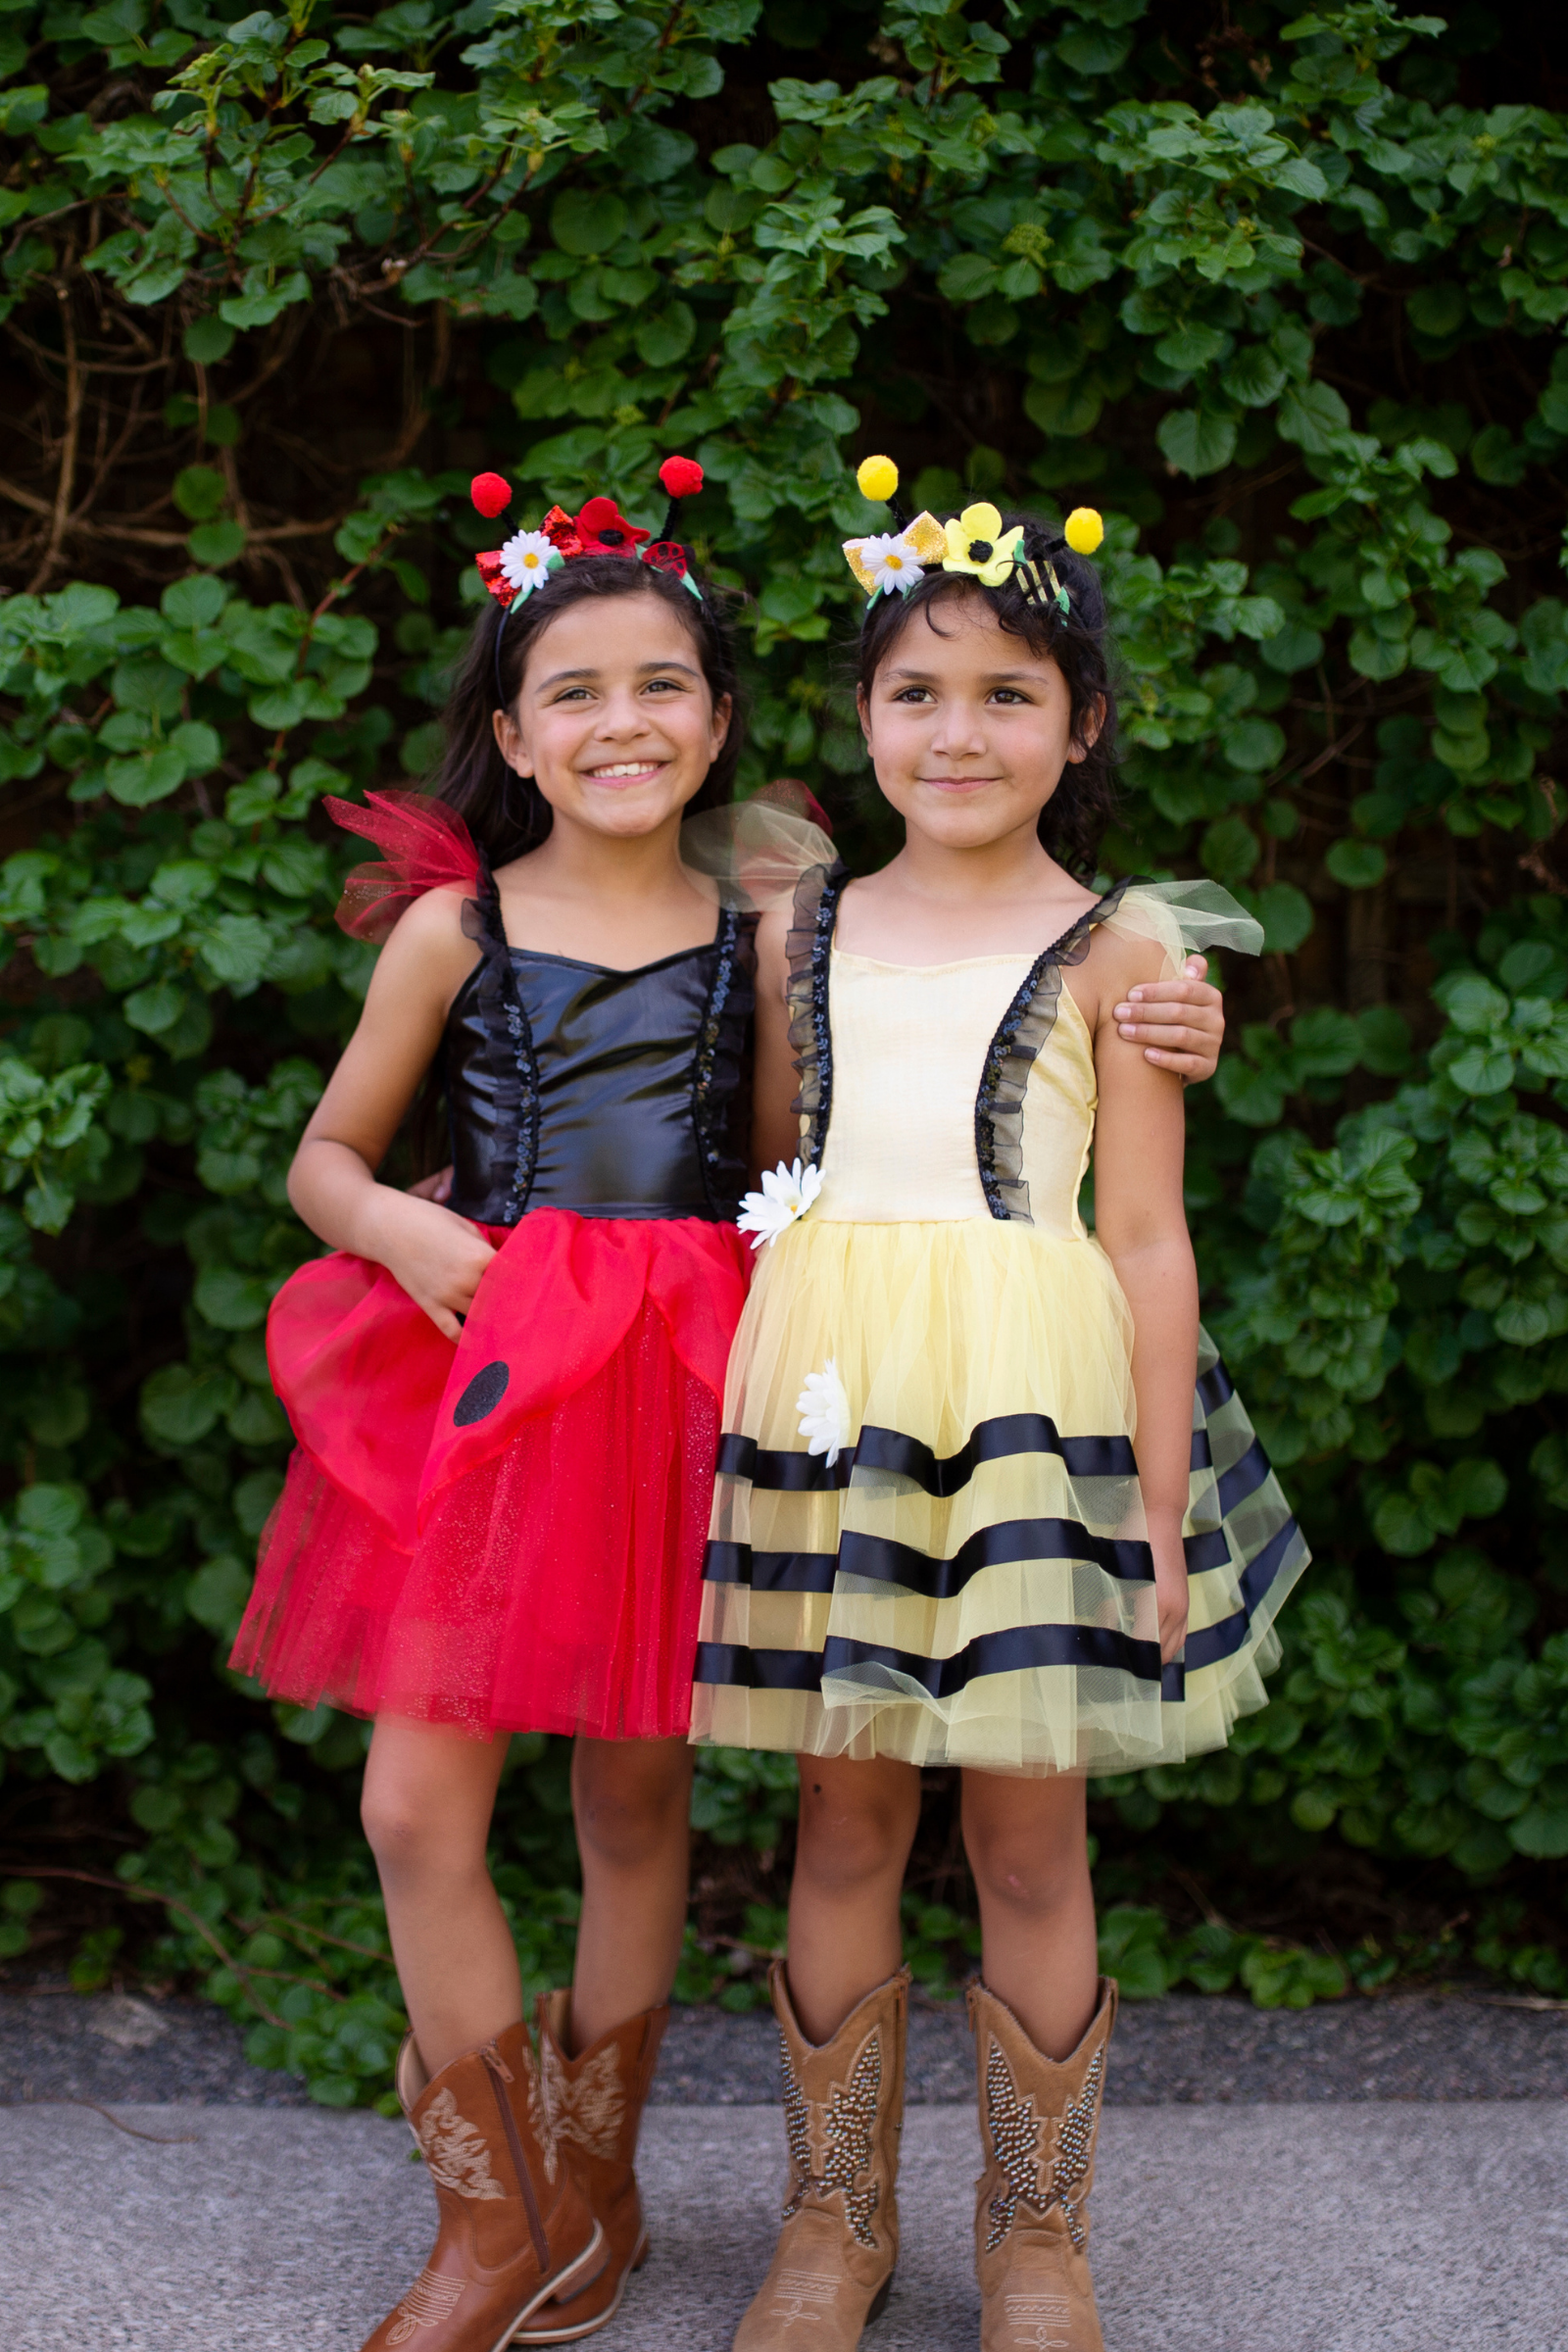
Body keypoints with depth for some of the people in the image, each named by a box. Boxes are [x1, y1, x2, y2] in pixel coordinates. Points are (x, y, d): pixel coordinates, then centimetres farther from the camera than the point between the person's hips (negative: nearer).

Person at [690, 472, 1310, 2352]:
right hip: (830, 1399, 3)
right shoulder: (802, 935, 9)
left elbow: (1146, 1241, -1)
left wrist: (1165, 1510, -4)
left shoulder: (1114, 948, 0)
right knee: (844, 1817, 9)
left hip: (1031, 1406, -2)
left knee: (1029, 1836, 4)